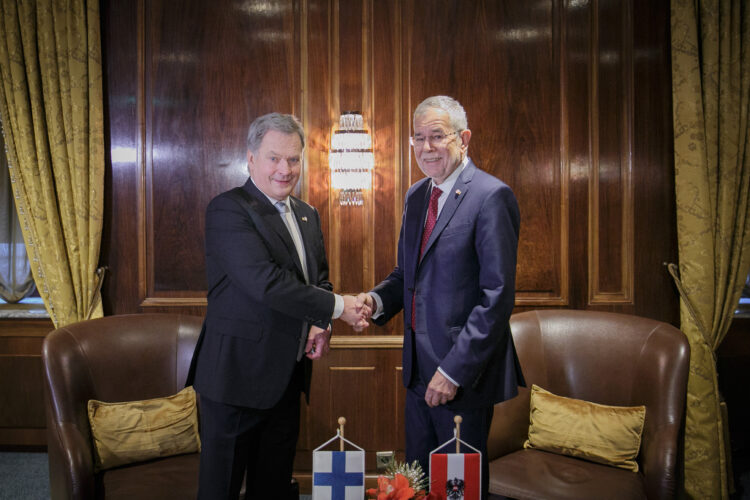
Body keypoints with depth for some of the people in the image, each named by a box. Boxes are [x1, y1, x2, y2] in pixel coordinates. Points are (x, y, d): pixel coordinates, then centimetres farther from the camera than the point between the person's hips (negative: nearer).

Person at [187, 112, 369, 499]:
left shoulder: (307, 215, 11)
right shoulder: (227, 209, -14)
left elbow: (320, 279, 19)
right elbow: (265, 283, -25)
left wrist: (320, 325, -1)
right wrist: (336, 307, -19)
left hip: (288, 376, 7)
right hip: (238, 374, -7)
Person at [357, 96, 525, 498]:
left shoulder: (491, 196, -15)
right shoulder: (415, 196, 10)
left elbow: (497, 295, -19)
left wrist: (454, 370, -19)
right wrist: (377, 299, -3)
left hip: (463, 373, -7)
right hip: (419, 366, 7)